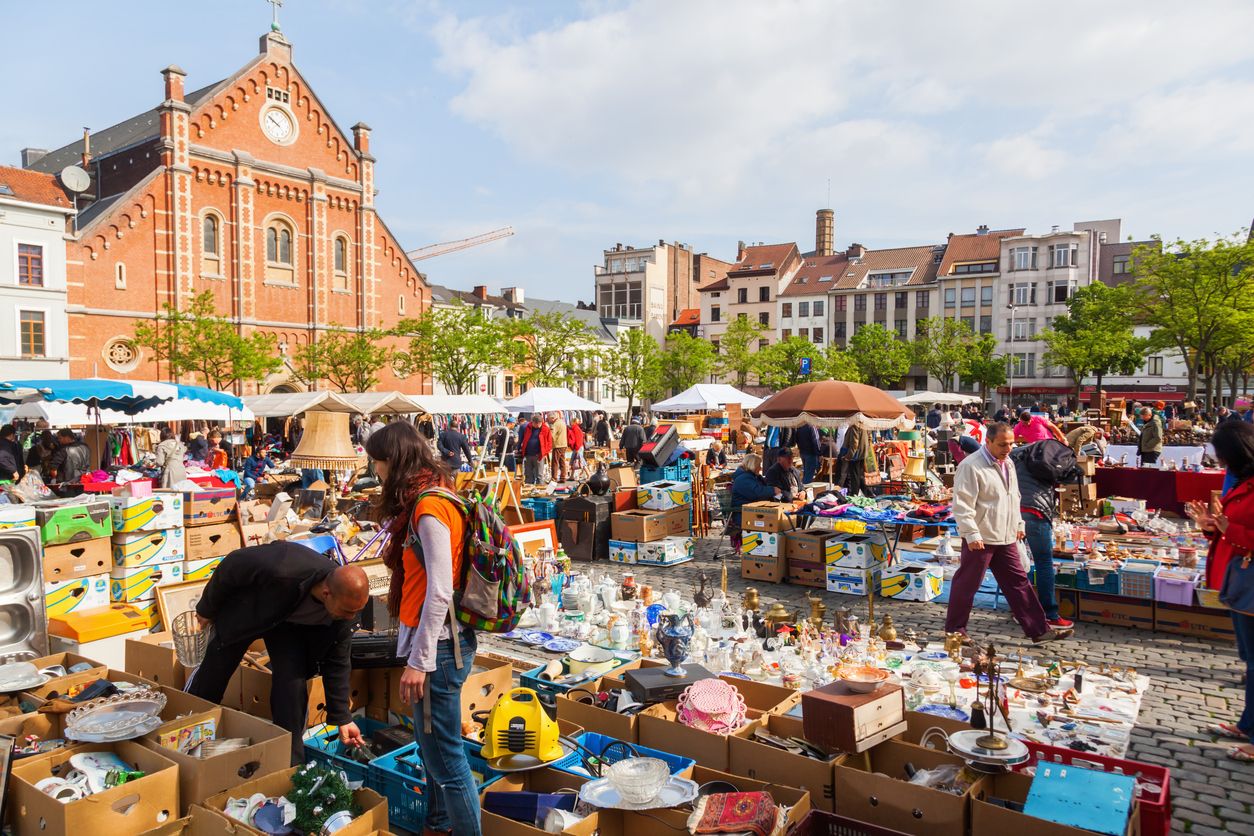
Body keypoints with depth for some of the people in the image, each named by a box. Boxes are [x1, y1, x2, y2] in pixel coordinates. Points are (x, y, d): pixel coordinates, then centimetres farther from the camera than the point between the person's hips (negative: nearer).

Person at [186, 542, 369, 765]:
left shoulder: (346, 603, -31)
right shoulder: (279, 570, -47)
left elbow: (337, 662, -15)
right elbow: (231, 565, -25)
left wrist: (342, 718, -12)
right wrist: (206, 609, -8)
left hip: (292, 623, 2)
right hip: (243, 608, -2)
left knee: (293, 682, -12)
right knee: (214, 673, 11)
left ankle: (291, 764, 3)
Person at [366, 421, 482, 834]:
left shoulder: (429, 508, -18)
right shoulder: (426, 500, 11)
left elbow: (439, 592, -22)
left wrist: (419, 661, -20)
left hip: (438, 645, -10)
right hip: (435, 642, 10)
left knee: (445, 757, 0)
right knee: (432, 749, 22)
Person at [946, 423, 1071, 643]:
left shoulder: (1008, 464, 12)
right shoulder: (971, 466, -16)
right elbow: (962, 505, -19)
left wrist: (1018, 524, 21)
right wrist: (972, 534, -21)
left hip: (1006, 538, 8)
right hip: (981, 539, -8)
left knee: (1019, 583, 11)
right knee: (966, 585, 3)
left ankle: (1039, 630, 18)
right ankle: (954, 629, 16)